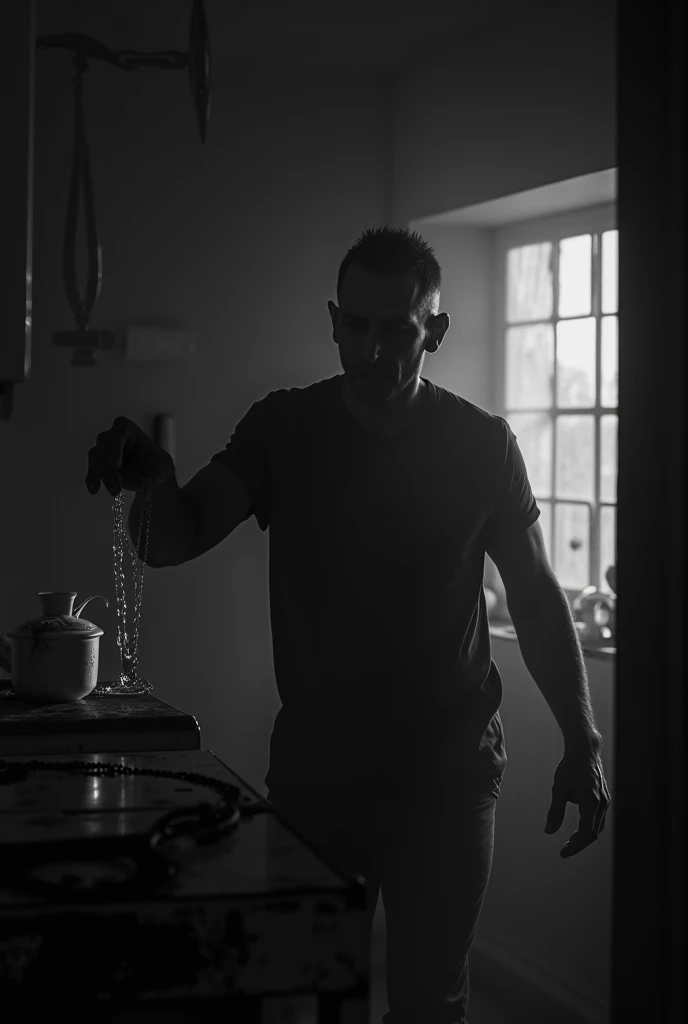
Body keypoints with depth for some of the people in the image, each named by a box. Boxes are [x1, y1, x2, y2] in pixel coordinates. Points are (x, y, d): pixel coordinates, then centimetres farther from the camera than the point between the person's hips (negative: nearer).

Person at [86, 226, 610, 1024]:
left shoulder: (482, 445, -3)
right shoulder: (284, 428, -2)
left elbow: (535, 598, 2)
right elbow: (174, 541, -10)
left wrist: (582, 740, -6)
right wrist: (153, 483, -33)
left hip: (447, 761, -1)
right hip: (315, 756, 1)